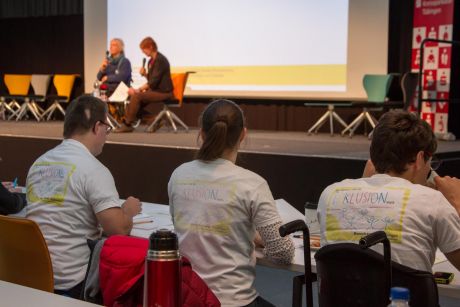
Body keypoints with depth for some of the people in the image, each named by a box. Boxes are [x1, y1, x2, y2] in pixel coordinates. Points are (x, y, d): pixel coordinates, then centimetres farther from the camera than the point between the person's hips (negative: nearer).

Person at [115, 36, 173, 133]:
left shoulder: (160, 60, -16)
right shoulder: (152, 60, 12)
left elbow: (154, 81, -21)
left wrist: (138, 90, -21)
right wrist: (145, 74, -2)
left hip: (163, 92, -10)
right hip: (155, 90, 10)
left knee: (136, 96, -21)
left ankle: (127, 124, -12)